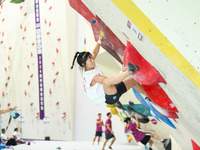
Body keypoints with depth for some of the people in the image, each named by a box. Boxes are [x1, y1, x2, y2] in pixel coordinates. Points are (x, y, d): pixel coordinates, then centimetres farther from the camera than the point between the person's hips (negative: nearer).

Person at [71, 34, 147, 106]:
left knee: (133, 80, 16)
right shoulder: (91, 76, -23)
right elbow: (107, 80, -33)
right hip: (109, 98, -11)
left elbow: (94, 53, 22)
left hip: (111, 91, 11)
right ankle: (129, 71, -55)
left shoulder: (86, 68, 5)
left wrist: (99, 41, 28)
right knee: (106, 82, -45)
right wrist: (122, 72, -38)